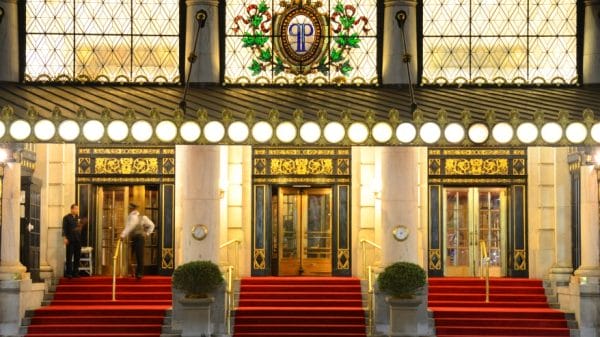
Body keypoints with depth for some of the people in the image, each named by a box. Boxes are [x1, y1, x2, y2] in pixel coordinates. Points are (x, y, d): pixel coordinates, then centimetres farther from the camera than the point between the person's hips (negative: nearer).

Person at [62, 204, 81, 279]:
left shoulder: (78, 218, 14)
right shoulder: (66, 217, 1)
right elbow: (64, 228, -4)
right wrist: (64, 237, -11)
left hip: (78, 240, 4)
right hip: (70, 240, -4)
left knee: (77, 257, 4)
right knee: (69, 257, -2)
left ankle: (75, 272, 10)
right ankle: (69, 273, 1)